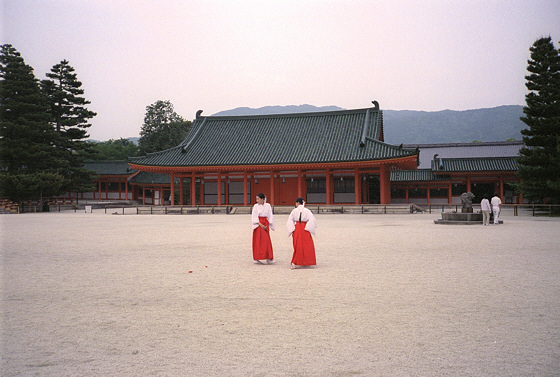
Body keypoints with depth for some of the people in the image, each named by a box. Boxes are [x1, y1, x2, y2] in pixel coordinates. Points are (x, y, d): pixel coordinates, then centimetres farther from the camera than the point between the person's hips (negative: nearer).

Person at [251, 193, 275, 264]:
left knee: (267, 241, 2)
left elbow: (270, 216, 7)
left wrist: (268, 224, -4)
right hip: (258, 224, -3)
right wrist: (260, 224, -13)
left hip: (265, 224, 3)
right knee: (259, 241, -6)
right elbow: (254, 217, -5)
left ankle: (268, 258, 6)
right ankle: (259, 258, -3)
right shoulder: (256, 206, -3)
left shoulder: (268, 206, 4)